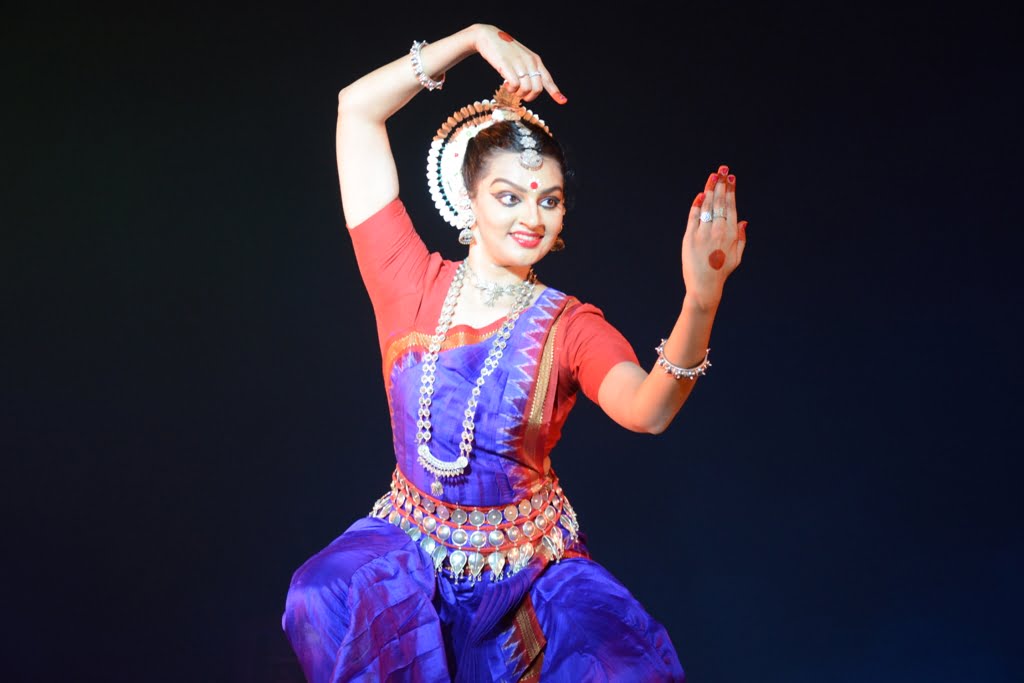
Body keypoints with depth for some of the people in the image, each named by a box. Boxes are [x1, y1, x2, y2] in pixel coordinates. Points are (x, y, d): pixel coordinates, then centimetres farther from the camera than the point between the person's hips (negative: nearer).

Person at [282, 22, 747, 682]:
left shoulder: (570, 326, -8)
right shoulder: (412, 284, -6)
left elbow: (647, 411, -31)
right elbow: (357, 108, -7)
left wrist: (701, 301, -49)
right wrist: (476, 36, -14)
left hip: (530, 561, 0)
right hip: (409, 544, 1)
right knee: (327, 599, -31)